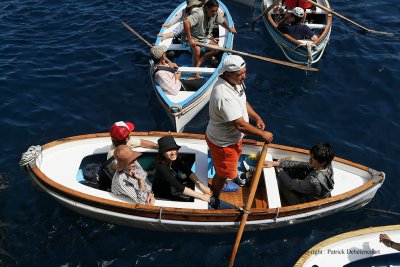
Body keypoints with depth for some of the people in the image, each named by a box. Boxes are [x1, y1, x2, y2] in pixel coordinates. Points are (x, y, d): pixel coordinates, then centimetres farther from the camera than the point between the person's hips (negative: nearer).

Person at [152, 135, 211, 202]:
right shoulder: (161, 167, -35)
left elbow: (189, 172, -17)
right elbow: (179, 188, -39)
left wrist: (200, 185, -33)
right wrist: (202, 196, -39)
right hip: (162, 194, -6)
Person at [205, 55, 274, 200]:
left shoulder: (234, 82, -10)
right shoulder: (225, 96, -40)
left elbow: (243, 102, 10)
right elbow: (241, 125, -36)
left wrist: (257, 118, 0)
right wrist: (262, 134, -23)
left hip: (232, 136, 9)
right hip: (223, 143, -9)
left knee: (231, 163, 34)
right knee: (223, 174, 15)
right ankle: (215, 198, 41)